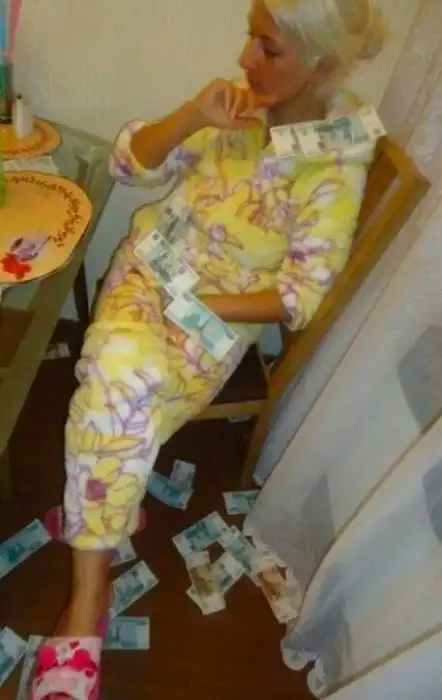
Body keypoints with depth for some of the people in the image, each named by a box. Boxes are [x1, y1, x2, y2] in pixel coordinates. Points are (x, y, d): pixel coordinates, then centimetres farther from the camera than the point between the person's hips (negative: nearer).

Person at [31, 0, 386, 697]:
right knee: (123, 372, -29)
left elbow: (298, 299, -14)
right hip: (151, 267, 3)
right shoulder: (238, 103, -2)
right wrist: (194, 115, -18)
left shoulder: (336, 163, -14)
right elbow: (129, 163, -1)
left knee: (115, 402, -27)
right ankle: (91, 593, -18)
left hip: (222, 312, -3)